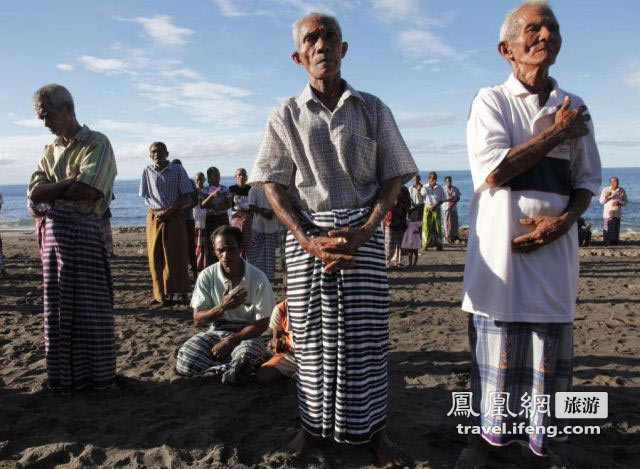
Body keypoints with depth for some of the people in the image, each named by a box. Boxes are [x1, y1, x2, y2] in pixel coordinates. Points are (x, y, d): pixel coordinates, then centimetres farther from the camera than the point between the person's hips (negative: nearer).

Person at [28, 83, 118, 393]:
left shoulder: (97, 143, -4)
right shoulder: (50, 151, 16)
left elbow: (86, 191, -16)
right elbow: (34, 194, 4)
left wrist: (51, 190, -1)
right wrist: (69, 182, -9)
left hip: (86, 231, -6)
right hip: (54, 230, 6)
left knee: (91, 306, 1)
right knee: (57, 306, 9)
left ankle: (99, 375, 15)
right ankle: (65, 376, 22)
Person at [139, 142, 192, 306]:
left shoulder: (178, 170, -1)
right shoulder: (148, 171, 7)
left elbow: (187, 198, -4)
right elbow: (146, 197, 13)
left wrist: (168, 211, -13)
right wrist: (155, 212, -2)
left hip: (174, 218, -3)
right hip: (154, 218, 3)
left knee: (175, 256, -1)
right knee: (155, 258, 3)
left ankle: (180, 292, 5)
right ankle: (160, 295, 10)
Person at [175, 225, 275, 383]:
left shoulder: (258, 279, -13)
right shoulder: (207, 276, -7)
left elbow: (262, 323, -8)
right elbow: (198, 318, -3)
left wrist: (231, 341, -18)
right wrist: (222, 307, -22)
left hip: (246, 334, -2)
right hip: (216, 332, 3)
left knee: (244, 356, -37)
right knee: (184, 362, -23)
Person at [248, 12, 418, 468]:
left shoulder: (372, 109, 6)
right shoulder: (287, 115, 6)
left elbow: (393, 178, 3)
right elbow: (273, 186, 2)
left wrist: (362, 233, -12)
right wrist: (309, 241, -11)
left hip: (364, 231, 0)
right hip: (306, 232, 1)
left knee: (366, 332, 2)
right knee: (312, 332, 5)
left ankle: (373, 429, 16)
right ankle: (314, 423, 21)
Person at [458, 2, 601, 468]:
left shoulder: (574, 109, 13)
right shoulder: (490, 101, 2)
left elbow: (588, 180, 13)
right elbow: (491, 171, -11)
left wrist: (562, 221, -7)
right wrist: (555, 135, -5)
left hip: (554, 245, 3)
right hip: (501, 247, -3)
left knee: (551, 345, 6)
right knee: (497, 347, 2)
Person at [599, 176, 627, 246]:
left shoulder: (621, 190, 7)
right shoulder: (606, 190, 2)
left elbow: (625, 201, 9)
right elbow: (601, 201, 3)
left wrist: (618, 203, -11)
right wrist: (606, 196, -16)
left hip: (617, 213, 2)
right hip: (608, 213, -2)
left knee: (616, 229, 1)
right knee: (607, 229, -7)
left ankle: (615, 242, 10)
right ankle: (606, 243, -2)